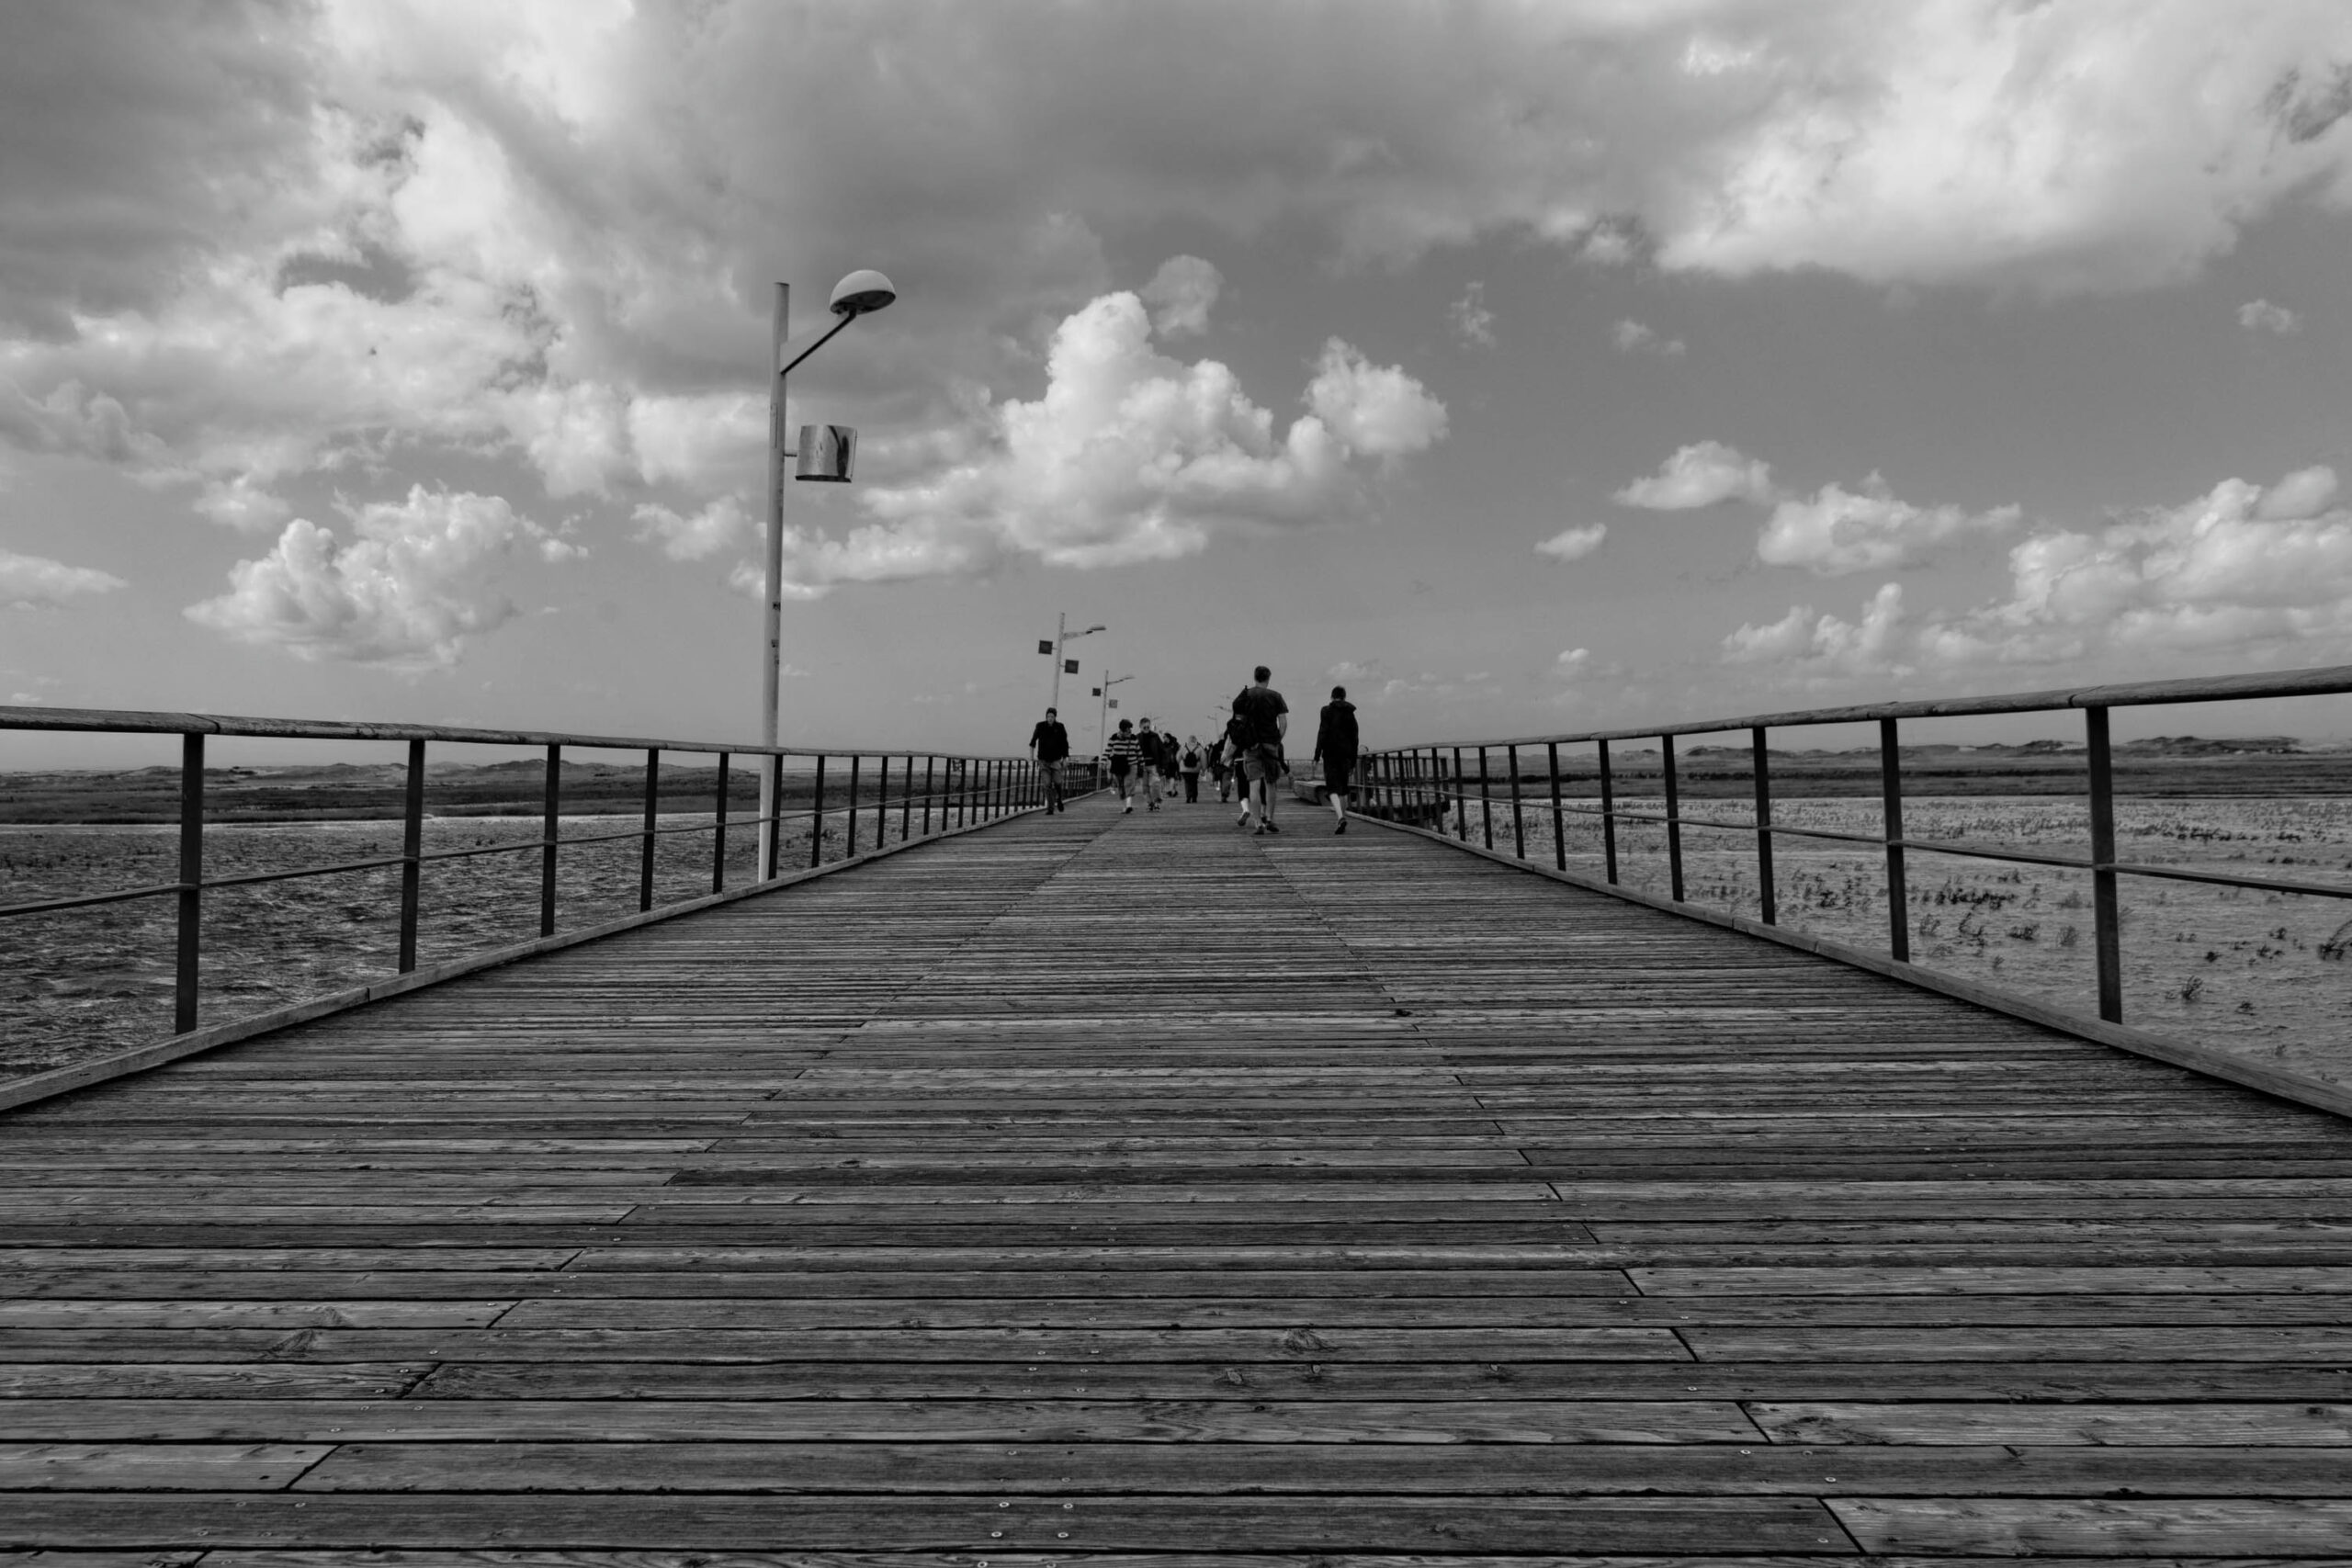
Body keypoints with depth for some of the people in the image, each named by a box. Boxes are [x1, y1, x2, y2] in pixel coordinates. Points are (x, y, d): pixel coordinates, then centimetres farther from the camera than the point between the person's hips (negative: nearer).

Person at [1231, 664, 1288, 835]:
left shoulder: (1245, 696, 3)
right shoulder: (1275, 696, 2)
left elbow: (1238, 722, 0)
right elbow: (1283, 723, -3)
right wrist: (1278, 741, 8)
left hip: (1251, 744, 0)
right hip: (1271, 743, 1)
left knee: (1254, 784, -3)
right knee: (1270, 783, 15)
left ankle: (1259, 824, -11)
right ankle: (1269, 819, 13)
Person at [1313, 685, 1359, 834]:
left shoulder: (1327, 710, -4)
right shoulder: (1350, 713, 10)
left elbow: (1322, 732, -11)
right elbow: (1354, 738, 11)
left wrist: (1317, 754, -9)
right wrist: (1353, 761, 17)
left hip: (1331, 753, -4)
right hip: (1346, 753, 4)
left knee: (1333, 788, -8)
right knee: (1343, 789, 15)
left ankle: (1341, 818, -28)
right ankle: (1343, 817, 19)